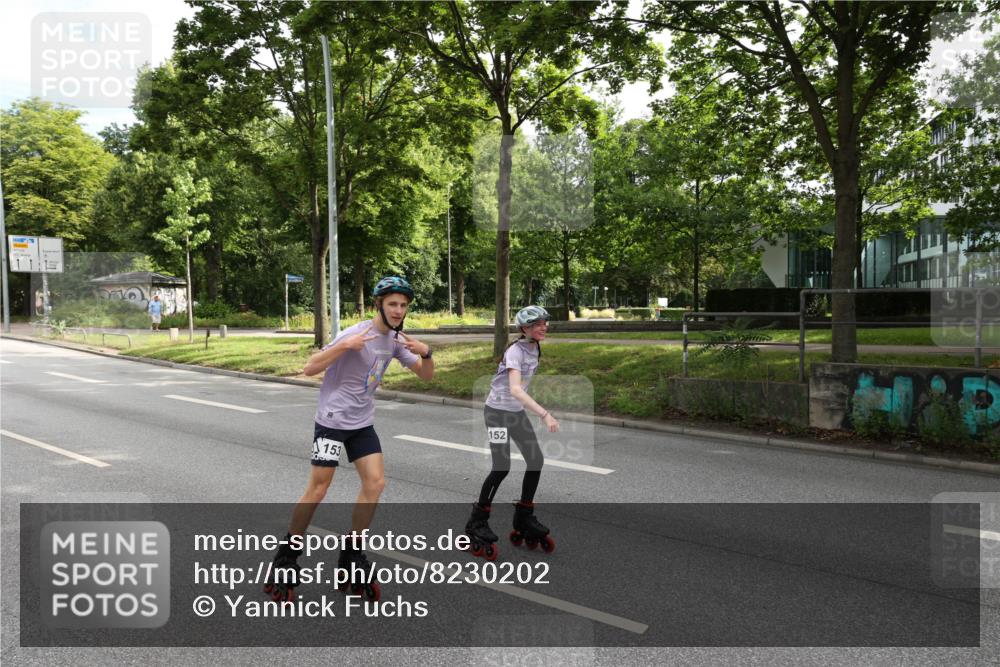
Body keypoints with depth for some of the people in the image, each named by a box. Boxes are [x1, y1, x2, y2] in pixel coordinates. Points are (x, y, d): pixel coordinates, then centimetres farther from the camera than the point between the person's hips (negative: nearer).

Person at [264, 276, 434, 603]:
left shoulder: (396, 339, 2)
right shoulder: (355, 334, -19)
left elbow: (426, 375, 5)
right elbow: (310, 368, -20)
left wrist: (425, 352, -16)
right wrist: (344, 346, -34)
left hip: (362, 423, 6)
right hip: (333, 419, -6)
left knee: (375, 483, -4)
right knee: (317, 490, -4)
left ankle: (351, 558, 9)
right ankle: (286, 557, 13)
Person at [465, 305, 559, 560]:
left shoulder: (535, 348, 3)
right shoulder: (515, 351, -23)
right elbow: (515, 389, -37)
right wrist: (545, 414, -45)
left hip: (517, 412, 8)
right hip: (498, 411, -8)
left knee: (536, 460, 3)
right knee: (502, 468, -12)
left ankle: (523, 519, 17)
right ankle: (476, 524, 3)